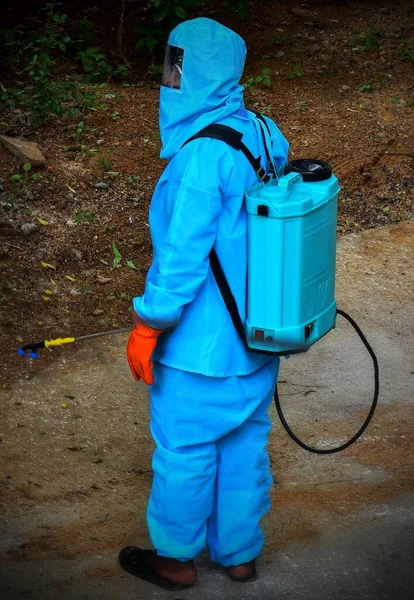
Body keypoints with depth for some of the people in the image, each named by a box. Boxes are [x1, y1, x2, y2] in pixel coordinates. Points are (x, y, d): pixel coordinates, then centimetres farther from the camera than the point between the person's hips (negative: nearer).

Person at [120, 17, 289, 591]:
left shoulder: (203, 154, -25)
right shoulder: (262, 135, 1)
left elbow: (184, 254, -24)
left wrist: (147, 327, -14)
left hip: (201, 343, -8)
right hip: (256, 331, 8)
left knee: (184, 449, 10)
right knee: (245, 442, 19)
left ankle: (176, 557, 28)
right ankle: (239, 552, 33)